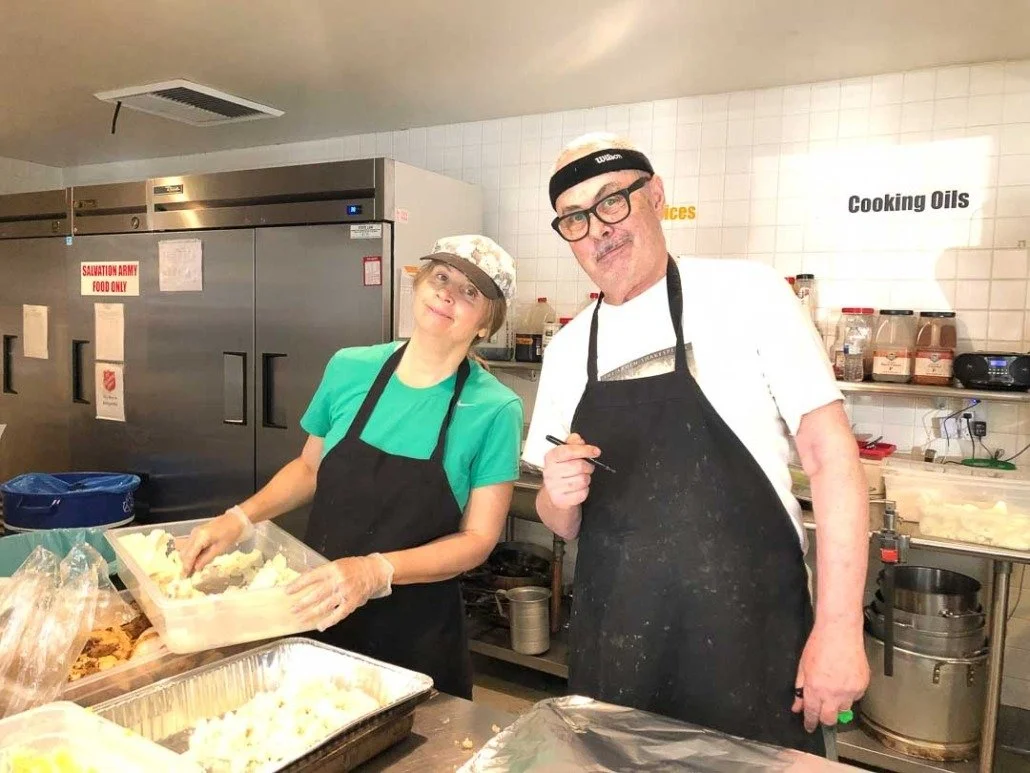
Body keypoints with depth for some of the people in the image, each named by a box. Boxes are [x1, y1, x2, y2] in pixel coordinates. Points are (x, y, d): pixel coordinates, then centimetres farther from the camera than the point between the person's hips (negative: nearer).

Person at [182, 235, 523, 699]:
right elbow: (309, 468, 8)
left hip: (417, 637, -3)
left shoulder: (494, 409, -15)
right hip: (315, 617, 3)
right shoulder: (350, 369, -6)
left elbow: (478, 538, -13)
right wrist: (241, 518, -7)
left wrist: (377, 572, -26)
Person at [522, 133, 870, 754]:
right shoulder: (567, 350, 5)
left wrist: (839, 627, -13)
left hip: (750, 640, -3)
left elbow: (831, 456, -9)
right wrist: (560, 497, -11)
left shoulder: (749, 294, -8)